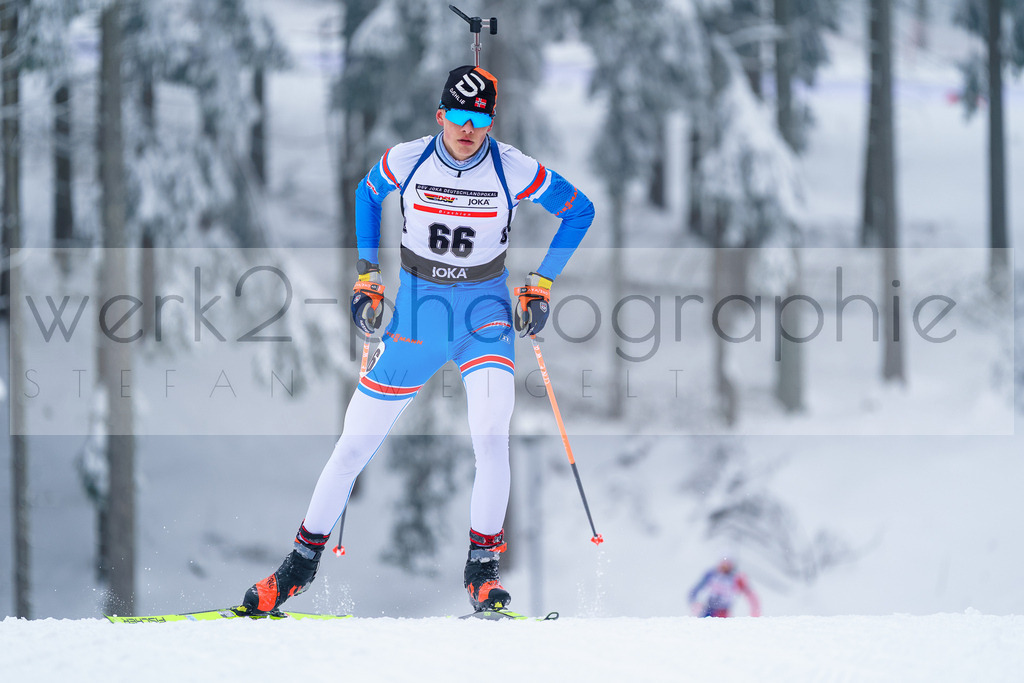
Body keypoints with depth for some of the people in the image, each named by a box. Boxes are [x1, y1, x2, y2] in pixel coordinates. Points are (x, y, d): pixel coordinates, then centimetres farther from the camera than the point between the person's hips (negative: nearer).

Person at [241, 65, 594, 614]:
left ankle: (482, 568, -14)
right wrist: (366, 276, 7)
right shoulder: (406, 161, -11)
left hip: (485, 310, -2)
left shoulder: (514, 171, -15)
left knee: (490, 435, -25)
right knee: (355, 444, 4)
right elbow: (367, 194, 12)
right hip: (416, 308, 2)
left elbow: (579, 210, 0)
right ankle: (302, 560, 20)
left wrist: (540, 286, -4)